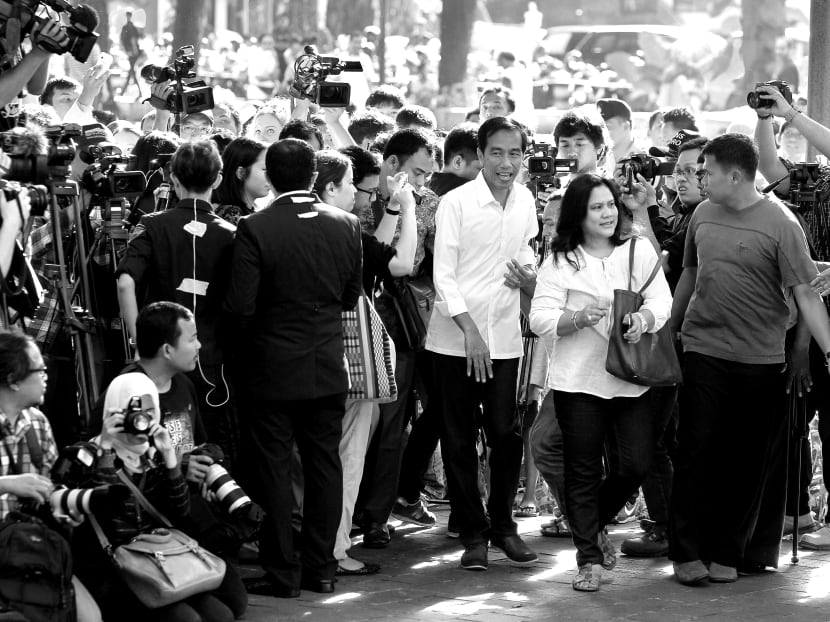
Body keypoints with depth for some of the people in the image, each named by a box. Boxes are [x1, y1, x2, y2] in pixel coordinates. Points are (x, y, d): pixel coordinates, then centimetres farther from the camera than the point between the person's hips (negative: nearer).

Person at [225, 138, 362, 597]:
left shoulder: (255, 229, -15)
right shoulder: (345, 225, -2)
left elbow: (240, 306, -17)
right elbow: (351, 297, 7)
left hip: (271, 370, -4)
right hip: (328, 368, 4)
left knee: (272, 469, 4)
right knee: (324, 465, 12)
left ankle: (282, 572, 8)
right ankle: (321, 567, 18)